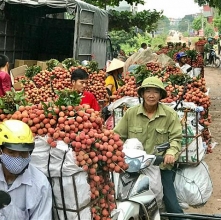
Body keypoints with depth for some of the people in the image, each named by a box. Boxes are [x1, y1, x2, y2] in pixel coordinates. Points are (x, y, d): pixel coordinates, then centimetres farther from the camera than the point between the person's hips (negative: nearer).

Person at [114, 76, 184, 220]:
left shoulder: (170, 114, -1)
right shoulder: (131, 113, 2)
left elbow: (176, 138, -4)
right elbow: (118, 135, 3)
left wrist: (171, 152, -22)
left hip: (162, 166, -1)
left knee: (172, 205, -2)